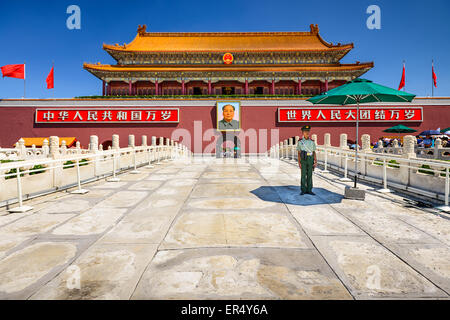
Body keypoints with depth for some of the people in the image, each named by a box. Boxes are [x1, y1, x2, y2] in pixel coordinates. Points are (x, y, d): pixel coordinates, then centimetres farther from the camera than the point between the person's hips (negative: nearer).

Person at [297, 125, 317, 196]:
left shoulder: (312, 142, 6)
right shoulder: (300, 142, 0)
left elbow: (314, 153, 7)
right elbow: (299, 153, 0)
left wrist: (316, 162, -1)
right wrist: (299, 163, -7)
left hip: (310, 160, 2)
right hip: (303, 160, -2)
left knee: (310, 175, 4)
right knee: (303, 175, -2)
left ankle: (309, 190, 10)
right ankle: (303, 190, 5)